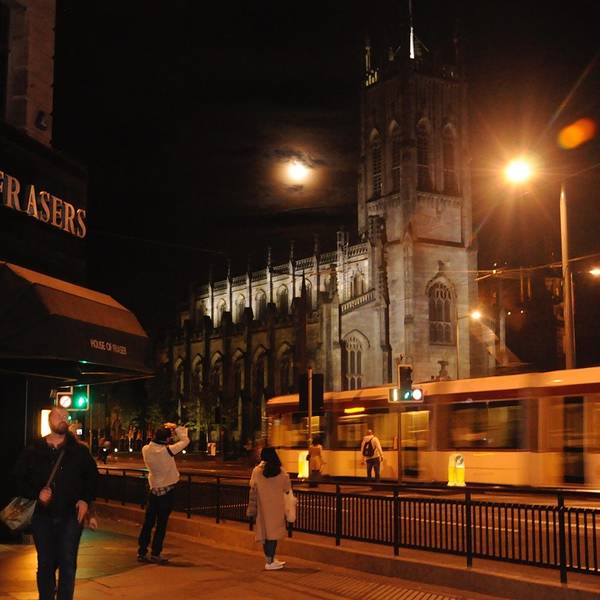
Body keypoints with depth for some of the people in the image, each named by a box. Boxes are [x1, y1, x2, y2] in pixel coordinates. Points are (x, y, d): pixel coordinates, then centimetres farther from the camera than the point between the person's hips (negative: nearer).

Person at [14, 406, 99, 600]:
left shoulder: (79, 451, 3)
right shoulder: (33, 451, 2)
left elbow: (92, 477, 10)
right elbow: (20, 479, 4)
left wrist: (86, 500, -2)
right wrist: (37, 494, -12)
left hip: (71, 515, -1)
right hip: (43, 516, 1)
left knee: (68, 564, -3)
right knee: (45, 564, 8)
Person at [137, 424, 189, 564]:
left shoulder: (146, 450, -5)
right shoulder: (167, 451, -20)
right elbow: (185, 441, -10)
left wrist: (165, 431, 12)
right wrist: (176, 429, 4)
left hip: (153, 489, 5)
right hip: (167, 490, -5)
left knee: (148, 522, 11)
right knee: (161, 523, 2)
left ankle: (142, 552, 15)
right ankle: (155, 554, 4)